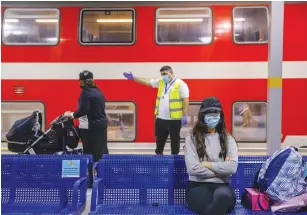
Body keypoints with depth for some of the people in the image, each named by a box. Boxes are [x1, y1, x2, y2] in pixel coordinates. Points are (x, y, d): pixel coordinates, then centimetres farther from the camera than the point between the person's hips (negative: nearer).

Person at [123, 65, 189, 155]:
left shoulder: (180, 84, -8)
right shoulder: (160, 82, 10)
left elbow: (185, 100, -12)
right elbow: (147, 81, 11)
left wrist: (185, 115, -16)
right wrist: (133, 78, 4)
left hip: (174, 119, -6)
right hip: (160, 118, 6)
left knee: (175, 140, 8)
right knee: (159, 140, 18)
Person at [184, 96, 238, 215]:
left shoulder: (228, 139, 12)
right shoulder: (192, 138, 5)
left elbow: (232, 167, -5)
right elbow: (193, 168, -9)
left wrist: (207, 164, -6)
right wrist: (221, 170, -3)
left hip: (222, 185, 2)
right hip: (198, 186, -2)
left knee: (223, 196, -38)